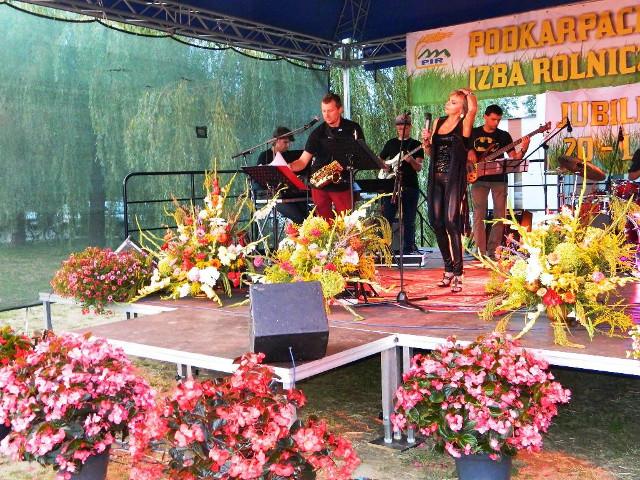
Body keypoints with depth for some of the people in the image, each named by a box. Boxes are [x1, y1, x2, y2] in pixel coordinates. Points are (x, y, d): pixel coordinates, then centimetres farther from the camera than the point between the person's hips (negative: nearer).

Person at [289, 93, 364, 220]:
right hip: (320, 185, 1)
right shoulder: (318, 133, 2)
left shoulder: (353, 129, 1)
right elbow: (303, 161, -2)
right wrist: (288, 167, -23)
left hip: (343, 185, -1)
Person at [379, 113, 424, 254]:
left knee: (409, 220, 2)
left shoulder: (415, 145, 6)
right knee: (387, 218, -3)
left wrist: (411, 161, -24)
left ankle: (409, 248, 8)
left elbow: (419, 168, -3)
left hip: (410, 187, -1)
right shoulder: (391, 143, 14)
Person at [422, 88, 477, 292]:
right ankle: (448, 268, 20)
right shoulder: (438, 122, 14)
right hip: (436, 179, 6)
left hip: (454, 179, -6)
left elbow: (473, 108, -23)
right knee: (436, 222, 5)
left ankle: (457, 274, -7)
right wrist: (426, 141, -2)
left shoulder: (464, 123, -2)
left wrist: (469, 93, -2)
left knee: (451, 222, -13)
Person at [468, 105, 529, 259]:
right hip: (479, 178, -1)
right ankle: (481, 252, -4)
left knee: (500, 215, -1)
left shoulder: (504, 135, 7)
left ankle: (492, 251, 6)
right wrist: (469, 151, -8)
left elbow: (514, 158, 3)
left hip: (499, 179, 1)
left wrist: (523, 150, -16)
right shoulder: (473, 133, 6)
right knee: (479, 215, -5)